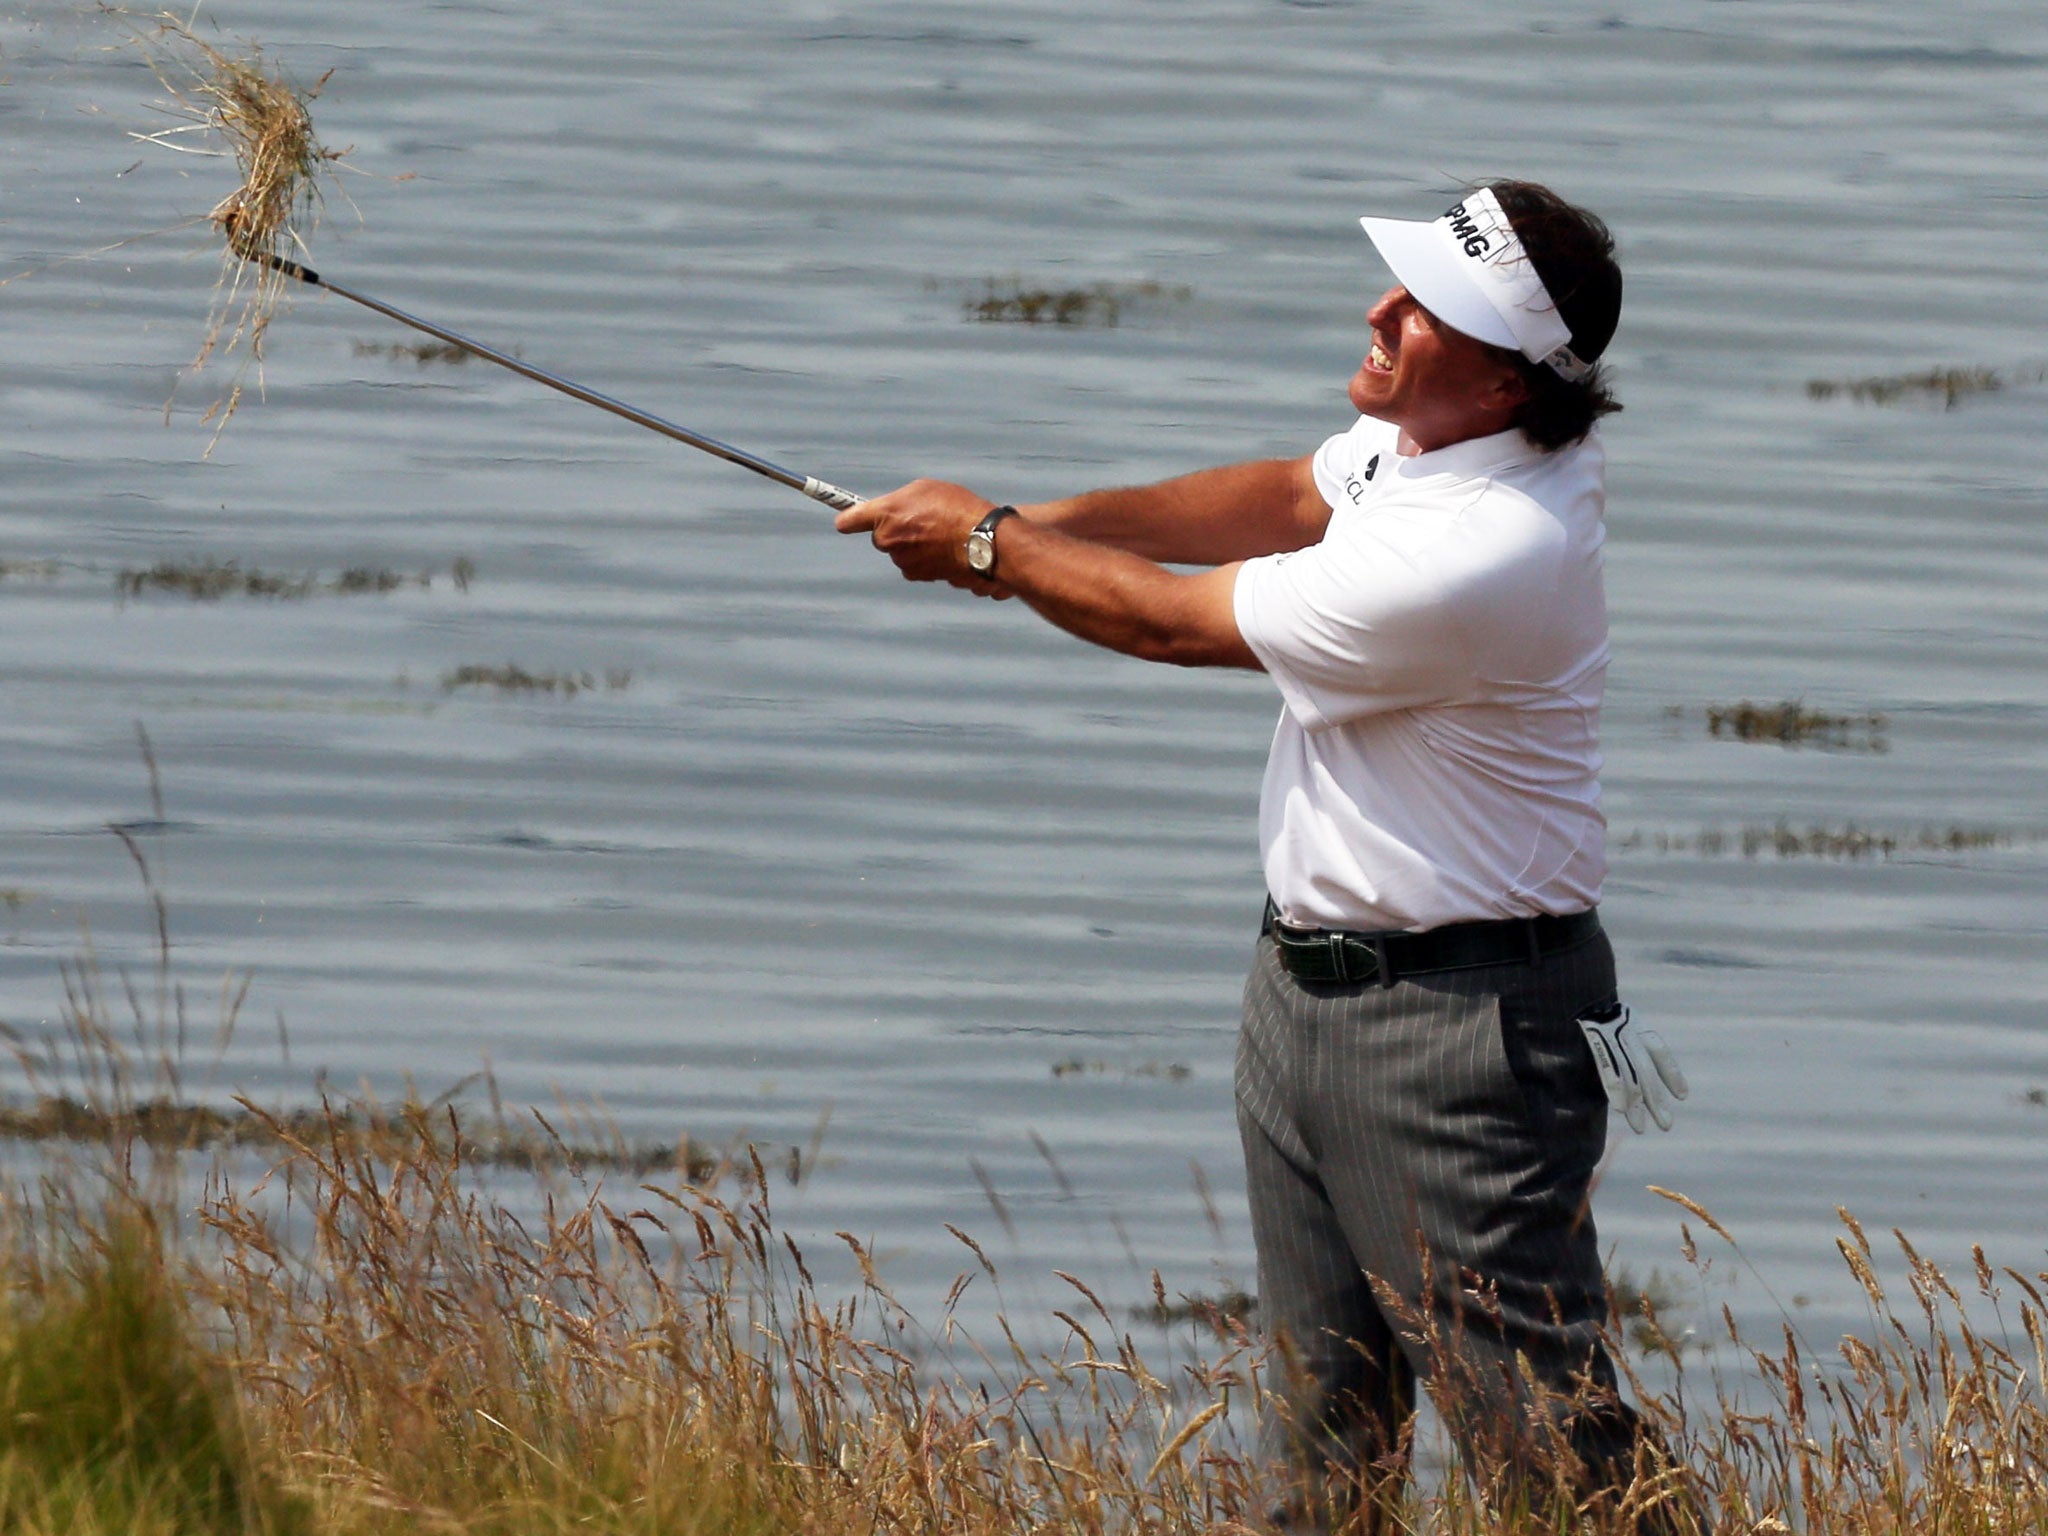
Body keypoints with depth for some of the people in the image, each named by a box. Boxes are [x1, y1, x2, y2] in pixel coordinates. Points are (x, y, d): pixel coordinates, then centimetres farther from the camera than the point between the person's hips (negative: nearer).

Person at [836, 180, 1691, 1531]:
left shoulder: (1476, 558, -28)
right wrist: (1052, 523, 2)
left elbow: (1175, 620, -17)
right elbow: (1288, 501, 16)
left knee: (1541, 1424, -11)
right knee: (1324, 1416, 14)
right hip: (1309, 978, 10)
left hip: (1453, 1021, -10)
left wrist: (987, 546, -2)